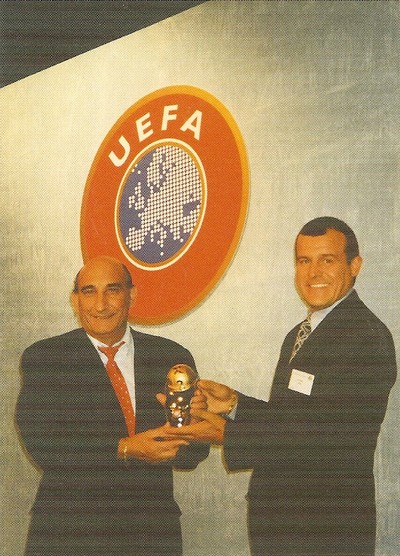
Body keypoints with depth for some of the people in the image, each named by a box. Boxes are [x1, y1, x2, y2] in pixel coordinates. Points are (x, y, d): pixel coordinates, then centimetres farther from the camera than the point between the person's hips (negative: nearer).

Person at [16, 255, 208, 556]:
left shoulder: (173, 358, 3)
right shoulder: (43, 358, -2)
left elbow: (196, 449, 1)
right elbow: (41, 444, -13)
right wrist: (124, 449, -22)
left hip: (153, 531, 2)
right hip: (68, 531, -2)